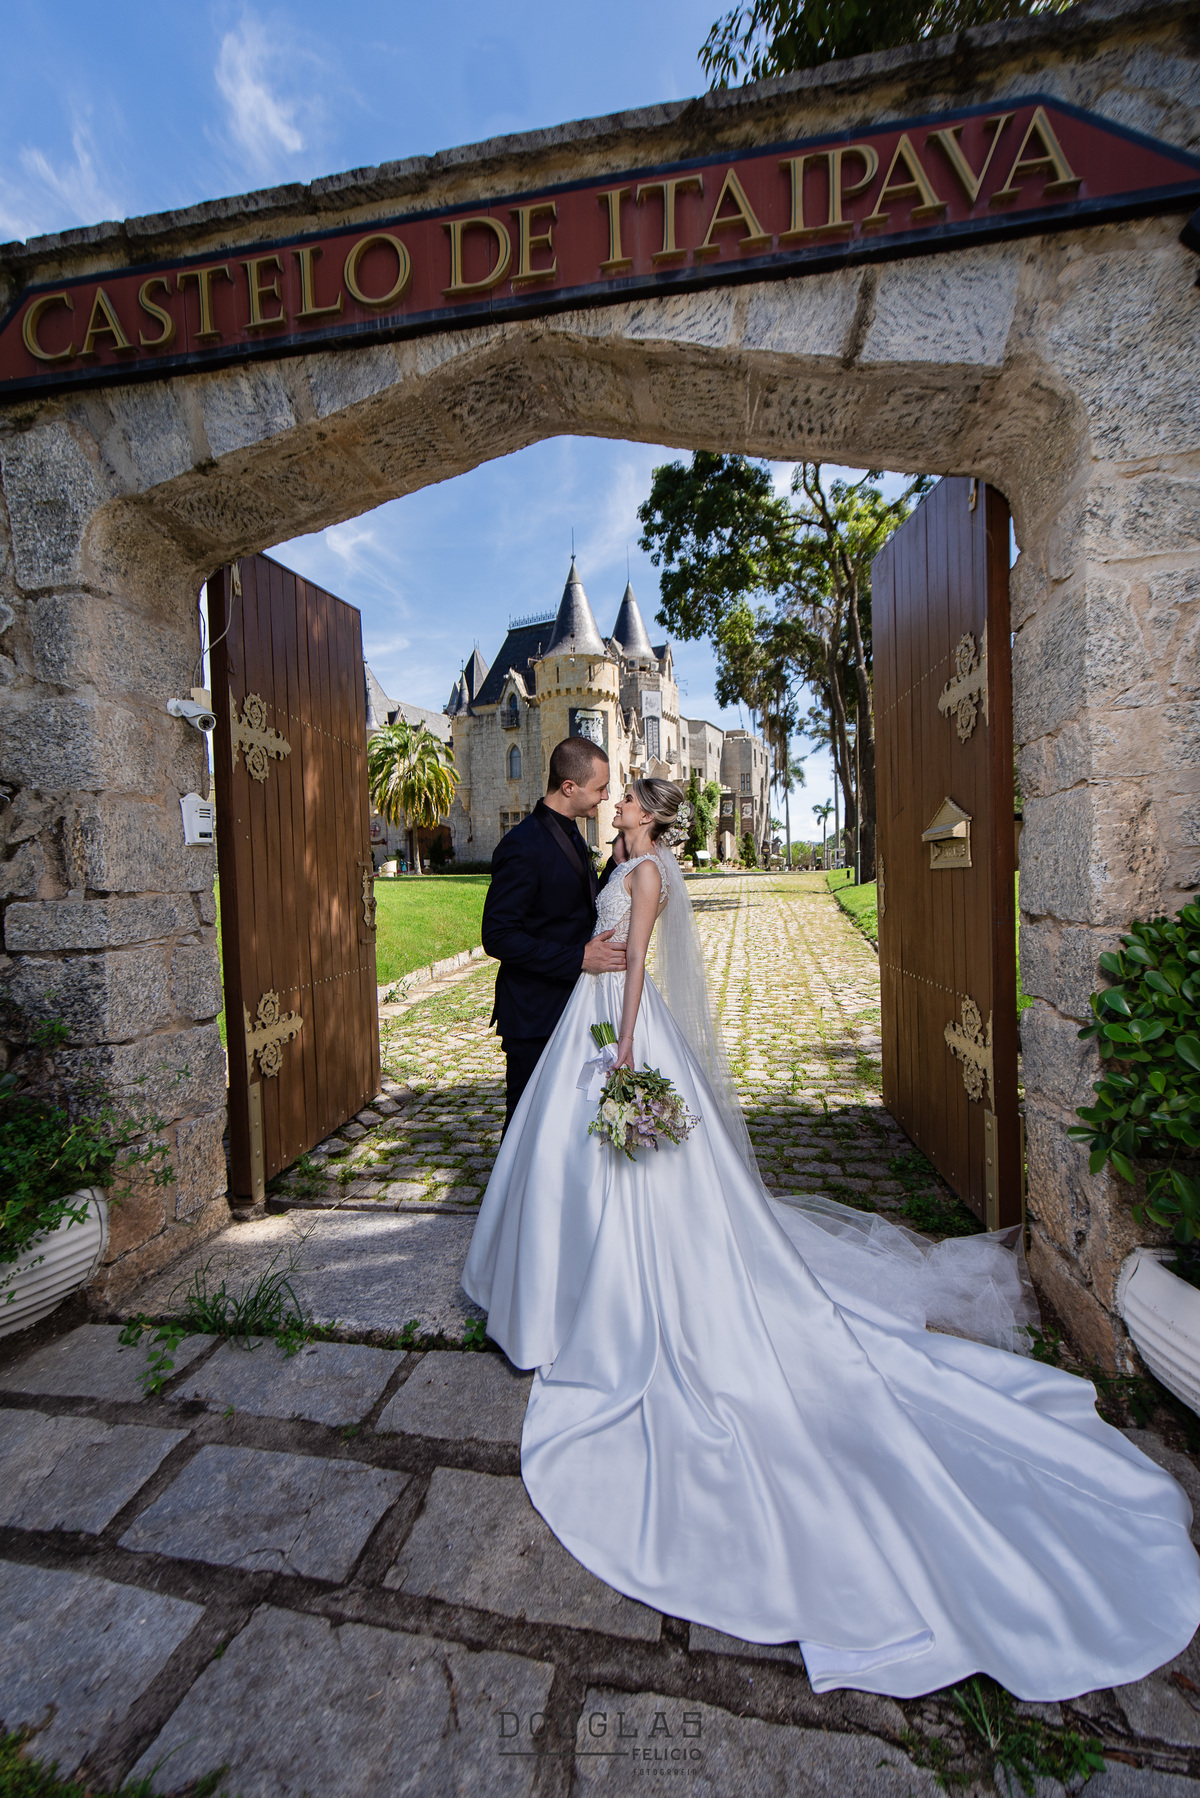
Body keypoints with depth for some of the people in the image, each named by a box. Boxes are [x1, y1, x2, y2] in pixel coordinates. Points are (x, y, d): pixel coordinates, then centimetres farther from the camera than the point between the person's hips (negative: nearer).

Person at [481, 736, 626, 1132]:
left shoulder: (571, 835, 9)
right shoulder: (522, 847, -21)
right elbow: (497, 936, -23)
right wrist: (578, 958, -25)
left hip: (570, 1006, 9)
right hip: (533, 1014, -8)